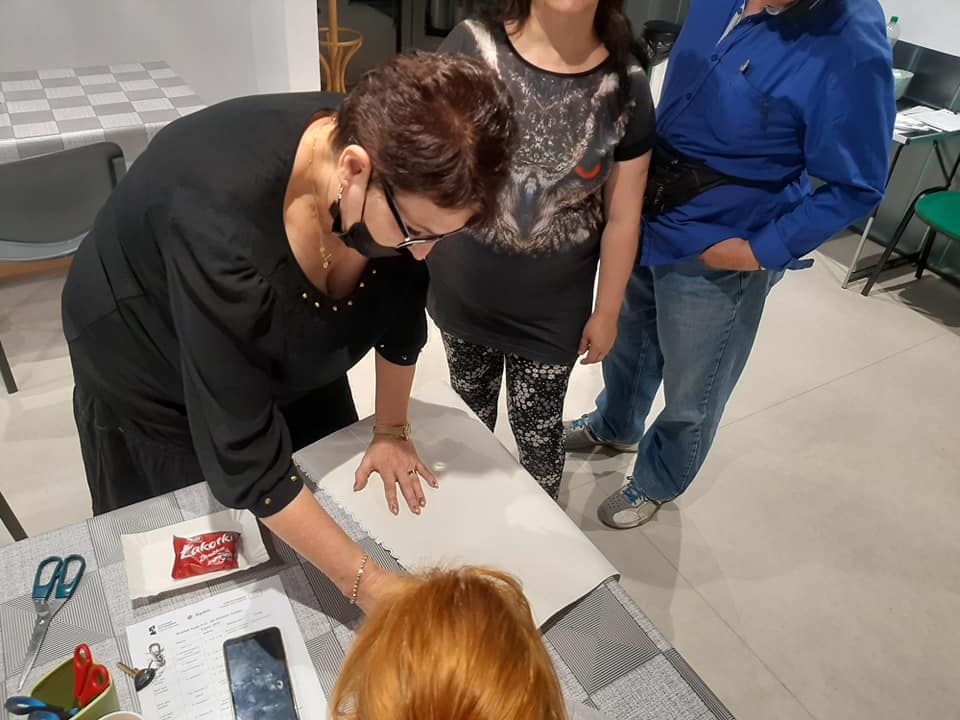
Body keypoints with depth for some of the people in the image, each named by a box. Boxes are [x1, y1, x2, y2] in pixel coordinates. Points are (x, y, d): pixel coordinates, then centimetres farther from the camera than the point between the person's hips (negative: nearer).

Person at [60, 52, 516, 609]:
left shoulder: (401, 169, -25)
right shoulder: (220, 216, -44)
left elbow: (401, 305, -7)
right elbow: (244, 453, -40)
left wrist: (392, 428, -3)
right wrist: (364, 582, -37)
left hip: (292, 358, 5)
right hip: (153, 379, -4)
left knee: (333, 505, 22)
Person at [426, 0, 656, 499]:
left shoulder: (625, 84, -12)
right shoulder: (471, 45, -14)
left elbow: (622, 218, -5)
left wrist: (607, 311, 1)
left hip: (553, 305, -1)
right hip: (463, 289, 1)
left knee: (537, 430, 15)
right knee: (470, 407, 24)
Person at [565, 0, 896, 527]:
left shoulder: (851, 52, -25)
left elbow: (856, 188, -16)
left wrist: (763, 251, -18)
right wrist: (639, 162, 7)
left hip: (717, 254, -6)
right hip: (646, 213, 7)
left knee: (690, 392, 15)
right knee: (626, 337, 28)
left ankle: (656, 482, 45)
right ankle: (614, 426, 59)